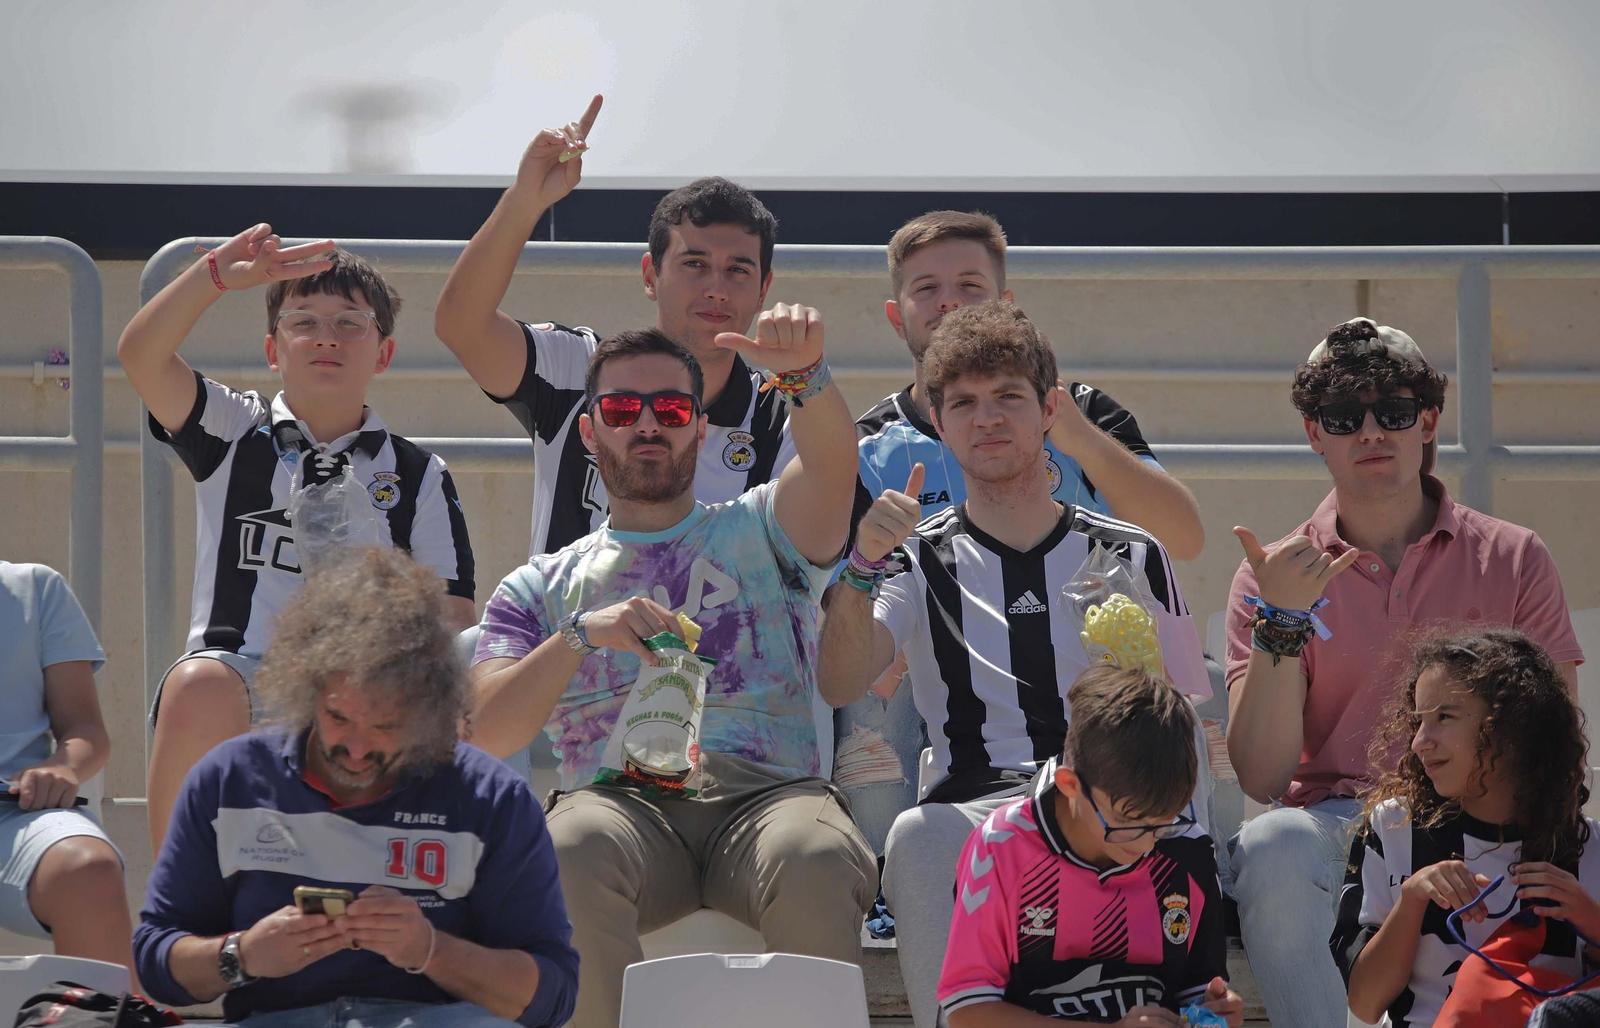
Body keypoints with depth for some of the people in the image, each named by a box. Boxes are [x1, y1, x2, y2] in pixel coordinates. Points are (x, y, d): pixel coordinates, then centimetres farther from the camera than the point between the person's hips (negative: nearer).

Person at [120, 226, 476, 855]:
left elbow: (452, 614, 9)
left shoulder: (418, 475, 19)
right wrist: (217, 275, -12)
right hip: (238, 668, 0)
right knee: (198, 688, -37)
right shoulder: (235, 433, 18)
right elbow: (141, 354, 2)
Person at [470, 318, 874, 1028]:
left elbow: (830, 459, -1)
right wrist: (582, 636, -8)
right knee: (568, 856, -37)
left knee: (816, 861, -37)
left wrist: (802, 374, -23)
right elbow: (487, 734, 8)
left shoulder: (758, 531, 23)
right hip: (619, 800, 0)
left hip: (767, 789, 0)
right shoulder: (543, 587, 24)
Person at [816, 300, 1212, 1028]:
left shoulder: (1132, 558, 19)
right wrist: (863, 564, -20)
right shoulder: (919, 562, 16)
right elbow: (838, 687, -2)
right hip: (975, 813, 0)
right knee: (915, 839, -36)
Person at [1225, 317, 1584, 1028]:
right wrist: (1282, 622, -14)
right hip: (1334, 821, 0)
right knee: (1270, 849, -35)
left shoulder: (1515, 561, 9)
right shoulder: (1275, 575, 8)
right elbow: (1261, 778, -1)